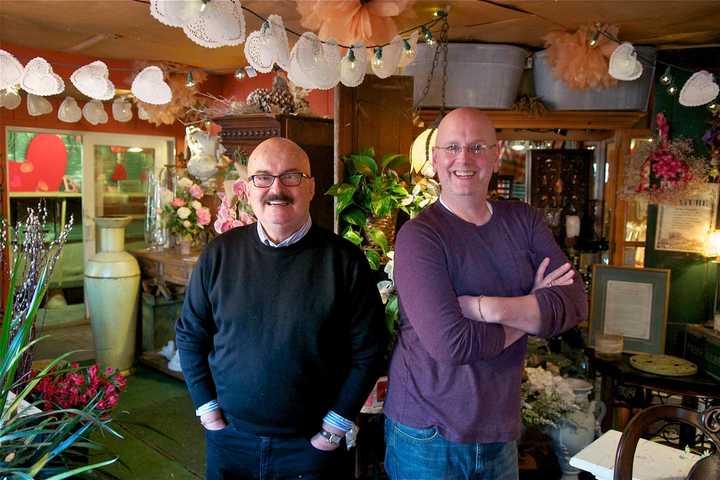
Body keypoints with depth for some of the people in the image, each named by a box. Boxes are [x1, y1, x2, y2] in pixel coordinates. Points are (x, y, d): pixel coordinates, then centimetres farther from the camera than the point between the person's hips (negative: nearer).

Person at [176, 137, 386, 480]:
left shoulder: (344, 260, -11)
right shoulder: (219, 254, -4)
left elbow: (367, 351, -7)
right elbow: (189, 335, 5)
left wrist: (335, 427, -8)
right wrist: (207, 409, 1)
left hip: (311, 445, -2)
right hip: (228, 438, 2)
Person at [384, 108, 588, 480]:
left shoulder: (524, 221, 1)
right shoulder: (419, 235, -17)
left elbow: (574, 303, -9)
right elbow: (450, 343, -25)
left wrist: (485, 308, -22)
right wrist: (533, 310, -11)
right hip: (428, 435, -4)